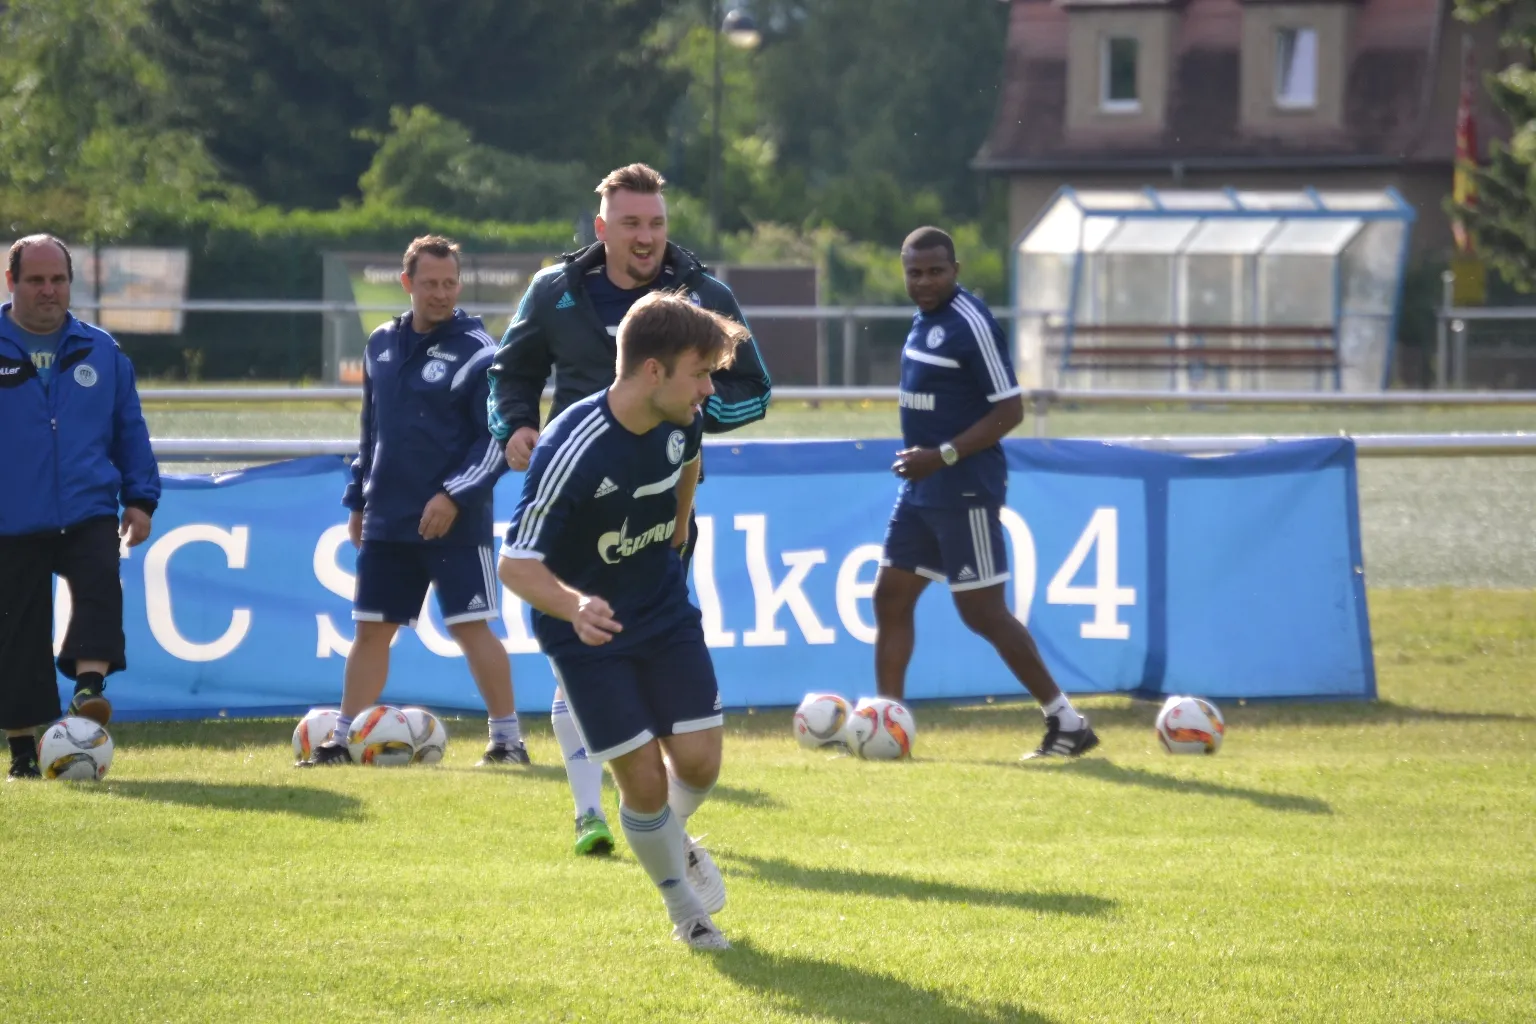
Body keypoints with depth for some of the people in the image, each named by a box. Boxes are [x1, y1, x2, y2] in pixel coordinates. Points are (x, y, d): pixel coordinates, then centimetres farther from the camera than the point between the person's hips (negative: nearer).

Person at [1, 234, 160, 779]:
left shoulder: (100, 351, 9)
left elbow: (129, 429, 15)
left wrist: (140, 497, 9)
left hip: (88, 513, 1)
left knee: (99, 584, -28)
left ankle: (89, 688, -32)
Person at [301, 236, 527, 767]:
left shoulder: (477, 351, -8)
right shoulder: (382, 345, 10)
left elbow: (497, 439, -11)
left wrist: (454, 496, -20)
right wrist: (358, 498, 17)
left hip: (454, 523, -5)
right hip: (386, 521, 5)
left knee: (471, 626, -6)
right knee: (371, 629, 8)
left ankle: (507, 738, 2)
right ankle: (343, 739, 15)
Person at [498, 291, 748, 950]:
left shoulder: (682, 422, -11)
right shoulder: (571, 451, -31)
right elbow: (515, 565, -30)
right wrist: (574, 606, -48)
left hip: (666, 611, 5)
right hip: (588, 627, -5)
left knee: (699, 760, -2)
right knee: (644, 779, -6)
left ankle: (673, 840, 34)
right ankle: (684, 909, 19)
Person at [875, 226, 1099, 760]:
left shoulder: (970, 324, -17)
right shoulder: (924, 320, 10)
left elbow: (1010, 410, -19)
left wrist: (943, 456, -22)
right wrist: (920, 459, 16)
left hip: (965, 491, -9)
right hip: (921, 491, 9)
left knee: (982, 612, -5)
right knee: (890, 598, 9)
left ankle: (1067, 722, 2)